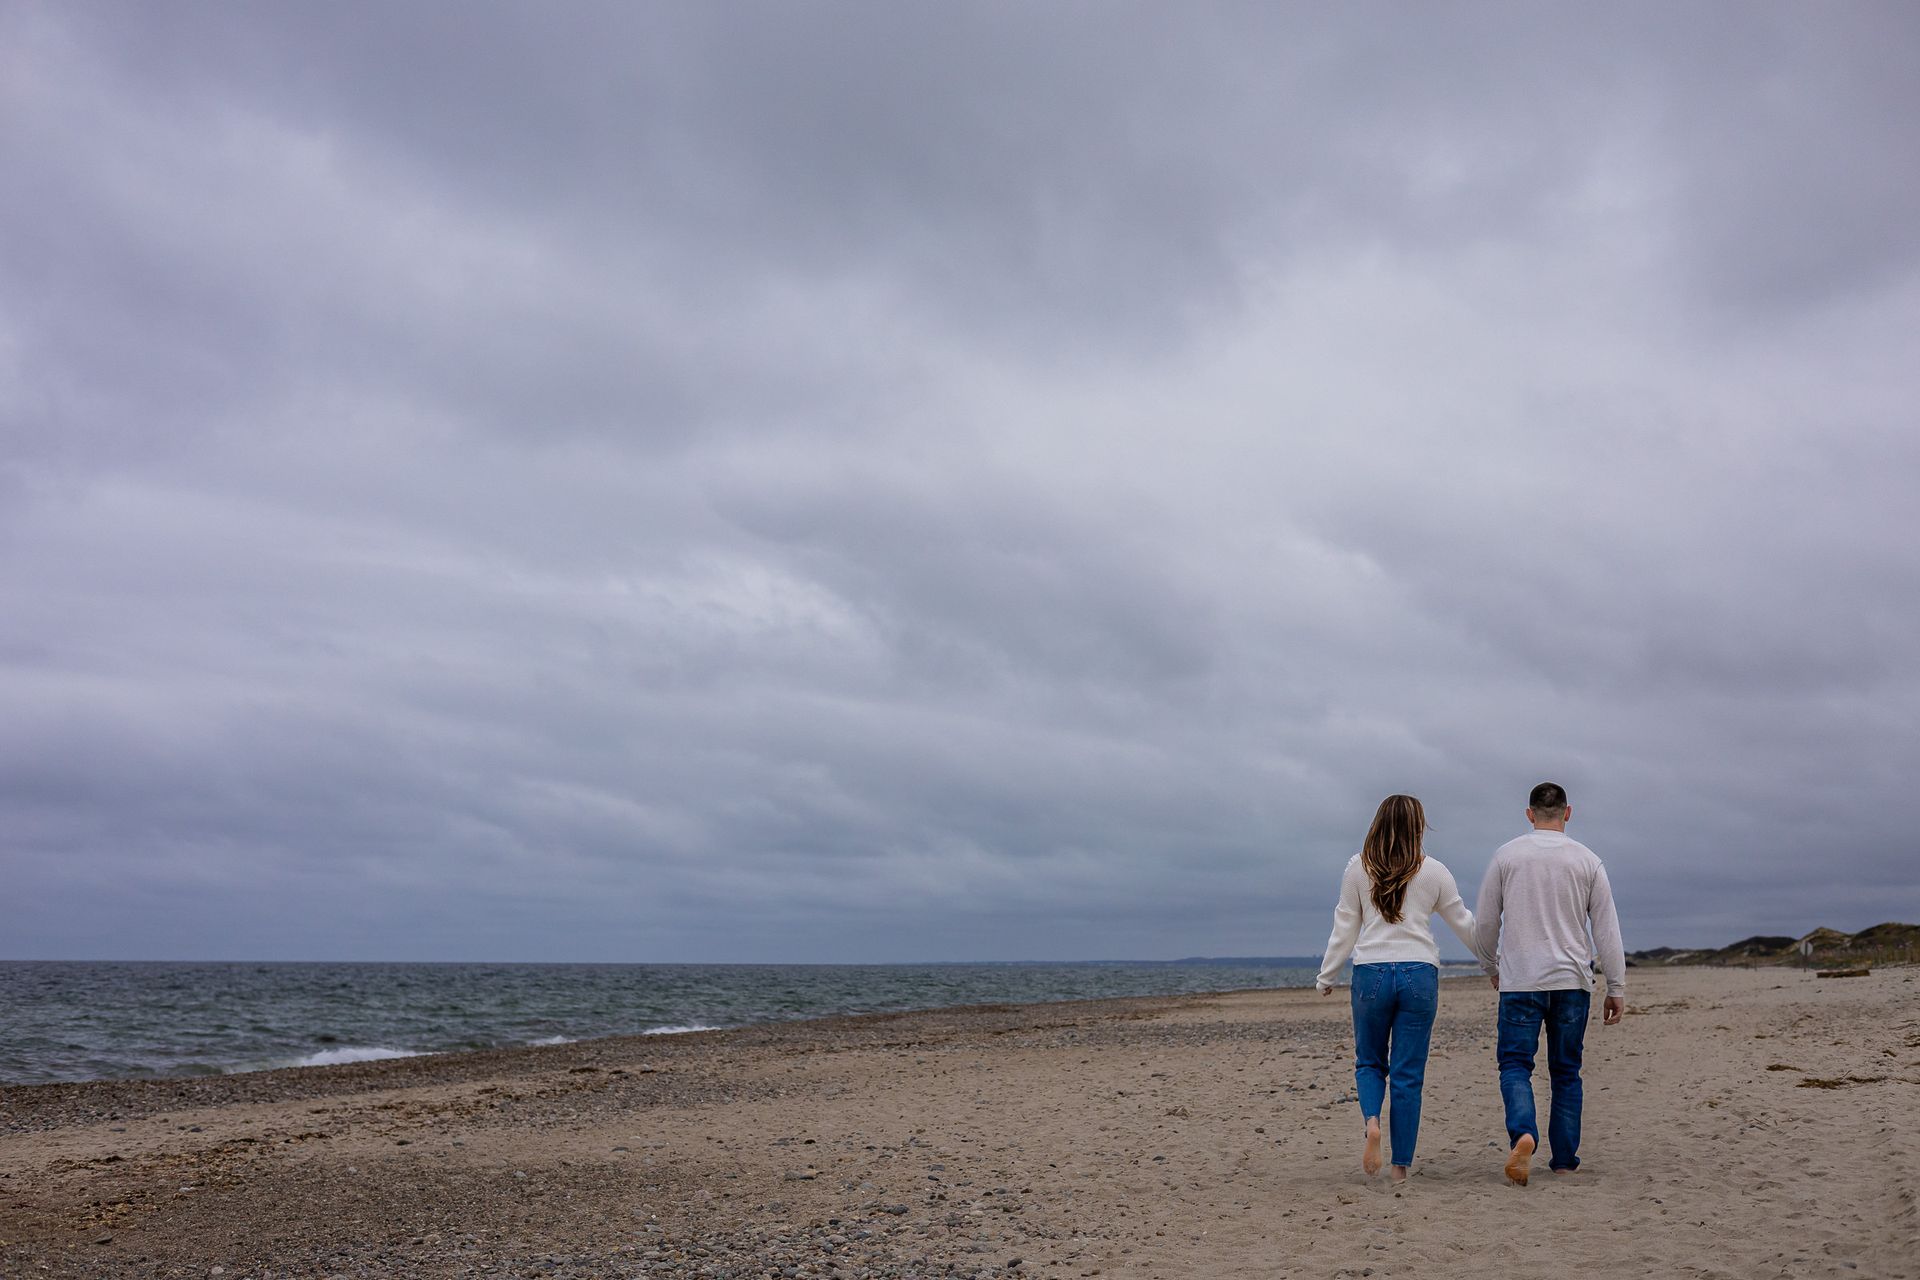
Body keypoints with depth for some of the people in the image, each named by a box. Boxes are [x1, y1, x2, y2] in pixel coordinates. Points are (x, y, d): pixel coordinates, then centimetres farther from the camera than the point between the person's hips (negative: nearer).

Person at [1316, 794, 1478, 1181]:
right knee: (1408, 1074, 5)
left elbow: (1344, 928, 5)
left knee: (1369, 1062, 16)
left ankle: (1371, 1121, -13)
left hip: (1371, 973, 0)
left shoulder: (1358, 868, 3)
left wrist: (1326, 977, 12)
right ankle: (1401, 1165, 6)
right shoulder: (1434, 871, 4)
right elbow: (1464, 923, 12)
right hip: (1419, 974, 0)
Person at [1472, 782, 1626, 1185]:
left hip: (1520, 981, -2)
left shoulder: (1506, 856, 1)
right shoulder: (1588, 861, 3)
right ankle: (1564, 1159, 13)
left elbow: (1485, 922, 4)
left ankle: (1522, 1133, -24)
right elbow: (1607, 930, 3)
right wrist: (1617, 989, 8)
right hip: (1572, 982, 2)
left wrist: (1491, 967, 21)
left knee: (1515, 1064, 1)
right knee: (1566, 1071, 12)